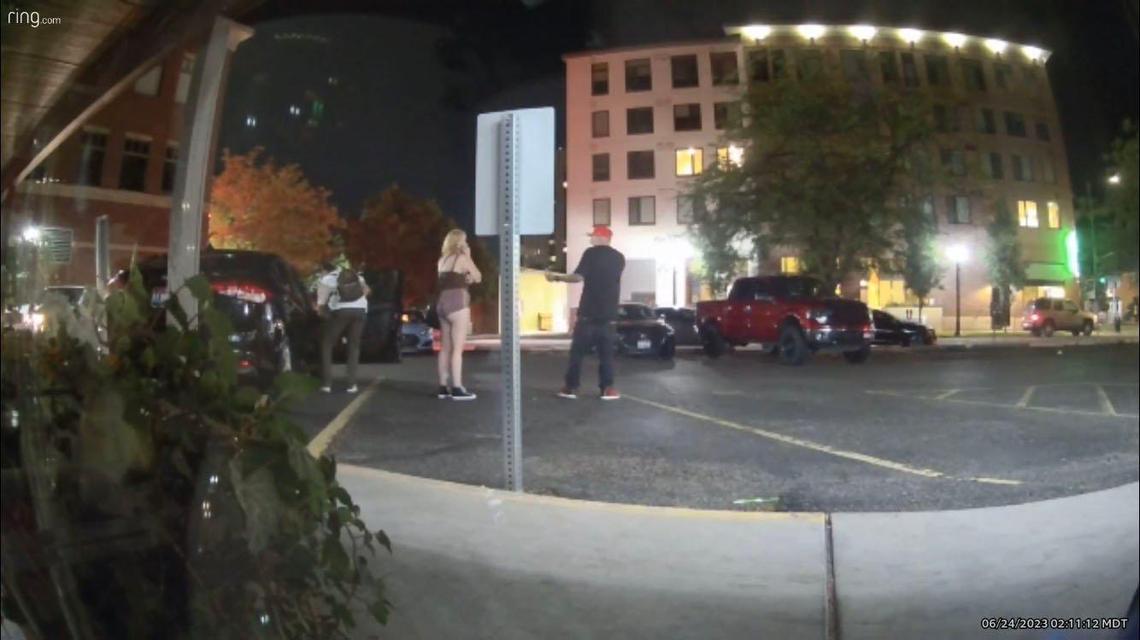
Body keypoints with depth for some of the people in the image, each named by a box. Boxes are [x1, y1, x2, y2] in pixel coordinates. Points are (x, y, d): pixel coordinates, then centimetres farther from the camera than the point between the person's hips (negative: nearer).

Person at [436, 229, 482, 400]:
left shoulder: (442, 260, 16)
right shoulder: (463, 258, -5)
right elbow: (478, 277, 0)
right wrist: (468, 256, 4)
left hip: (442, 302, 8)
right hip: (457, 302, -8)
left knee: (445, 348, 9)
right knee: (457, 348, -7)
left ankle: (443, 387, 11)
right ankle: (457, 388, -8)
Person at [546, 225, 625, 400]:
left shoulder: (591, 253, -6)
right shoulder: (619, 258, 10)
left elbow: (579, 277, -16)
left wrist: (557, 277, -7)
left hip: (588, 312, -4)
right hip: (608, 313, 4)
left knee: (578, 350, 4)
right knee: (606, 352, 8)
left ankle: (571, 387, 4)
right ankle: (607, 388, 3)